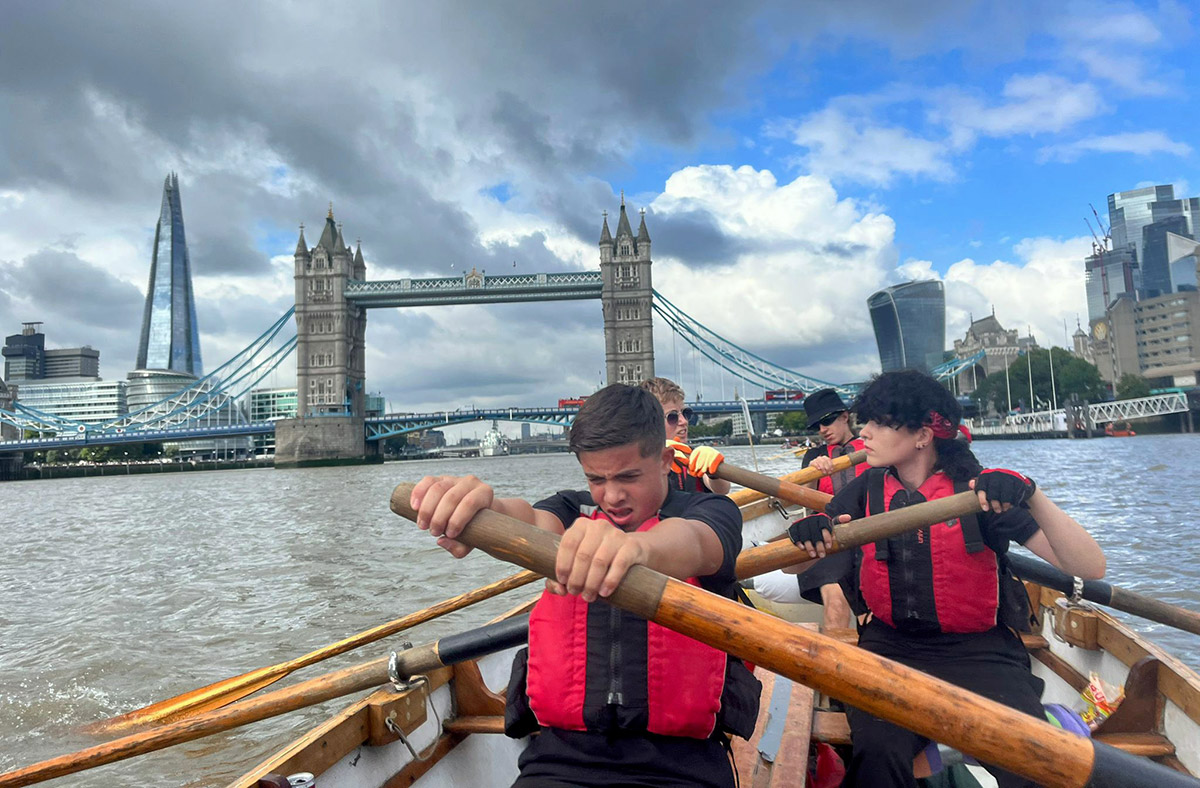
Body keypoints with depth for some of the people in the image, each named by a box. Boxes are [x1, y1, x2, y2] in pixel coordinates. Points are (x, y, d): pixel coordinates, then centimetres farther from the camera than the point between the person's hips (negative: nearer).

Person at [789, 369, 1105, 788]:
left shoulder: (978, 490, -5)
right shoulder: (866, 490, 5)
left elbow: (1090, 568, -13)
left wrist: (1031, 496, -28)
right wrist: (805, 531, -20)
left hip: (978, 653, -1)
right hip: (891, 647, 2)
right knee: (877, 752, -29)